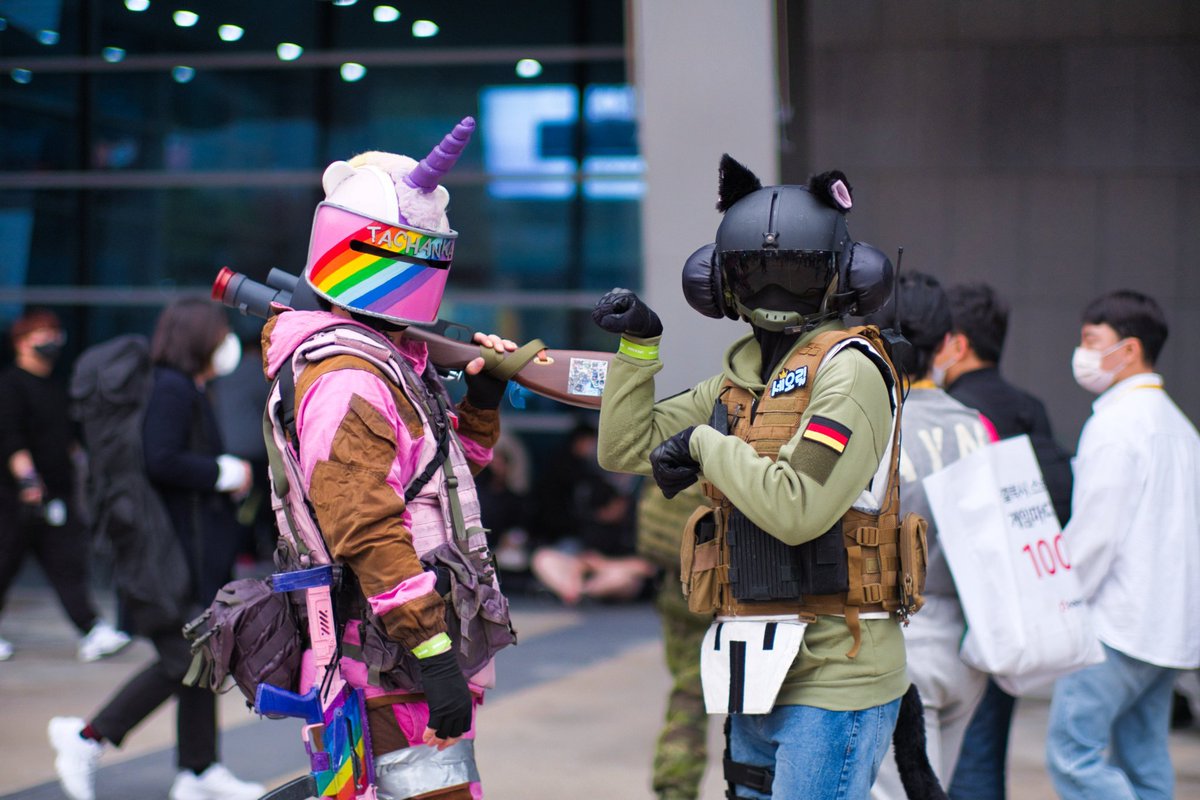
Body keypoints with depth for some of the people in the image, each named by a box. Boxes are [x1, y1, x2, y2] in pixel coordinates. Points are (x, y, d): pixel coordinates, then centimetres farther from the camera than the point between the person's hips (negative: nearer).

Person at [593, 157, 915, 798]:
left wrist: (705, 444, -11)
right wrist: (638, 344, 8)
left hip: (832, 675, -8)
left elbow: (798, 509, -23)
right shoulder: (741, 376, 14)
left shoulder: (848, 369, -11)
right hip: (763, 675, 9)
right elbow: (626, 449, 20)